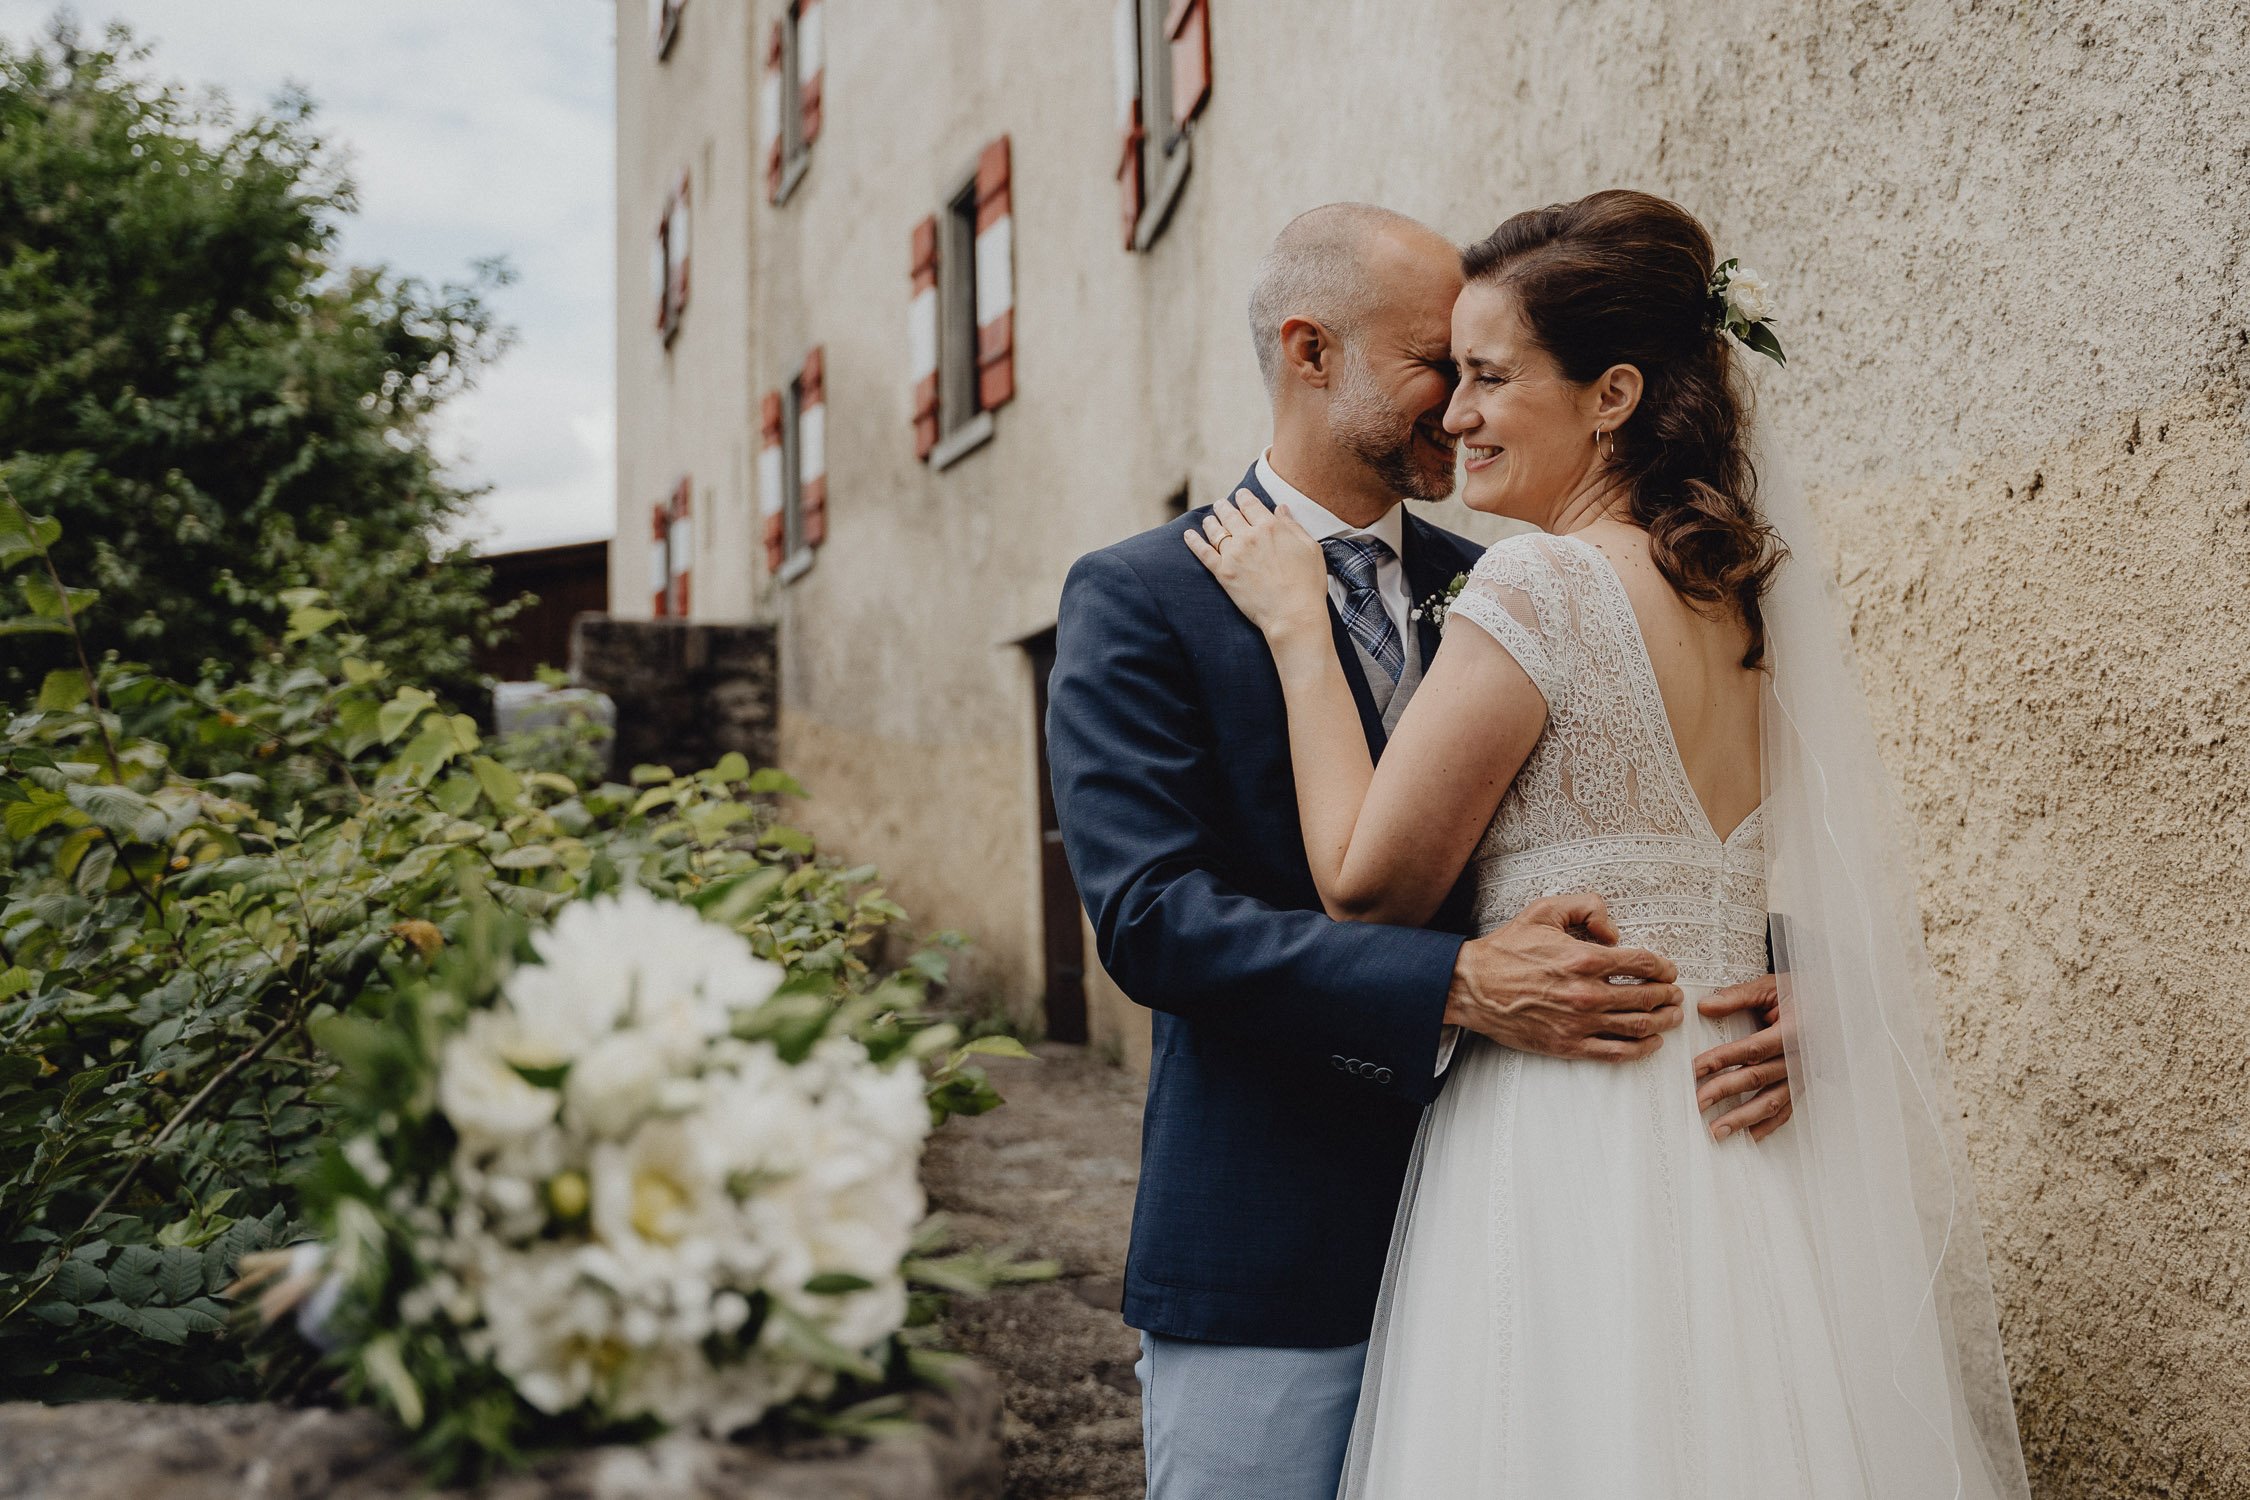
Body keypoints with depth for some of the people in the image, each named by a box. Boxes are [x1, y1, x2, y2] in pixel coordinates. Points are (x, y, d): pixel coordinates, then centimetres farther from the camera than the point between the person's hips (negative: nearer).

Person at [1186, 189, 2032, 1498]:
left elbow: (1368, 879, -13)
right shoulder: (1765, 588, 8)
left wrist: (1297, 624, -5)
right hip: (1746, 1142, 8)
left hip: (1580, 1160, -8)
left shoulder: (1544, 584, -17)